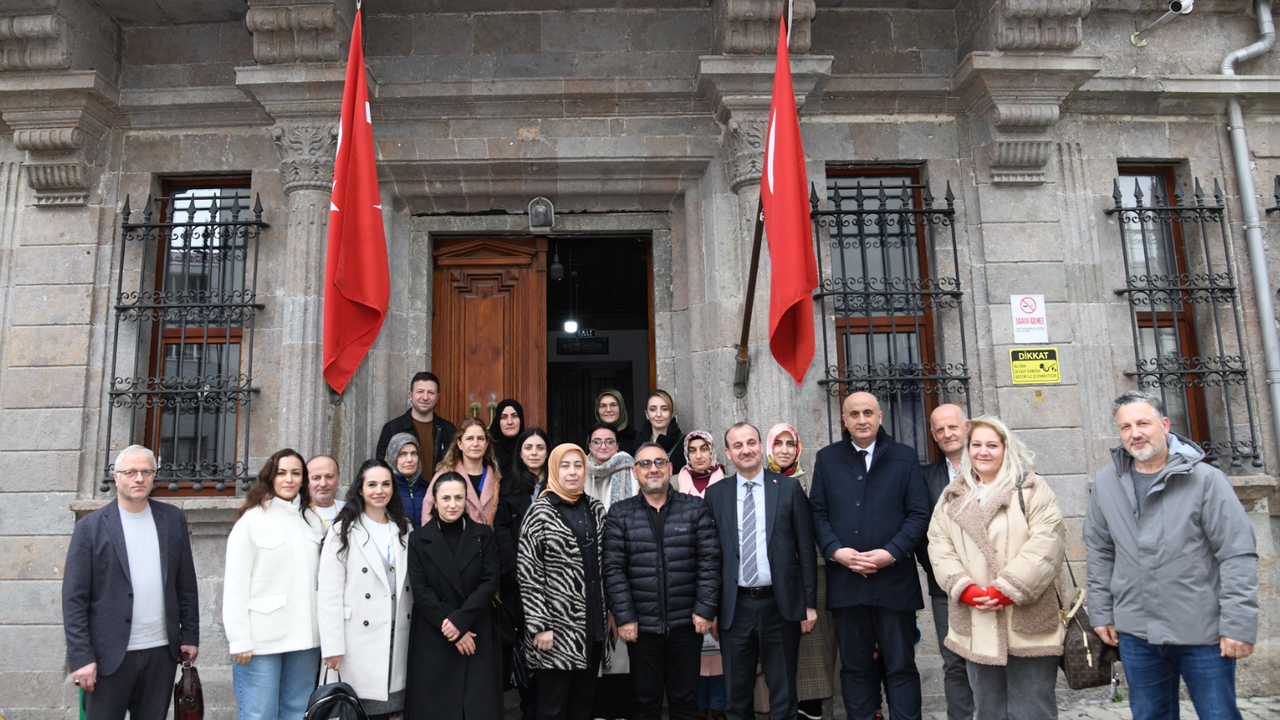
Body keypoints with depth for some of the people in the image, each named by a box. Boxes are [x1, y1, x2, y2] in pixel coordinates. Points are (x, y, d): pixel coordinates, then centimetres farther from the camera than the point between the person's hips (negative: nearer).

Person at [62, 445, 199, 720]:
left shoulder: (173, 520, 6)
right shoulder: (91, 527, -3)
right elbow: (74, 599, -5)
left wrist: (190, 636, 7)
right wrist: (81, 657, -9)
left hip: (162, 652, 3)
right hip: (110, 655, -2)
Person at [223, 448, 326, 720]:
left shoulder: (312, 520, 9)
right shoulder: (252, 520, -5)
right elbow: (235, 585, -7)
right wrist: (239, 640, -11)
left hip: (305, 637, 5)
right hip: (262, 638, -4)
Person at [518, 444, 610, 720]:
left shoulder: (596, 509, 8)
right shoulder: (540, 512, -7)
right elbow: (528, 573, -10)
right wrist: (539, 625, -14)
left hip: (593, 625, 5)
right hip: (558, 627, -5)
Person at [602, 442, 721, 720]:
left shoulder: (695, 508, 3)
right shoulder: (619, 514, 2)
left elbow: (709, 561, -1)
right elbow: (614, 569, -3)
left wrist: (705, 608, -7)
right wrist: (624, 616, -8)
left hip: (686, 623, 0)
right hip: (641, 624, 0)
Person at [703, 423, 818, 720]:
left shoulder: (789, 488, 1)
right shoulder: (715, 494, 4)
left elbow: (806, 549, 2)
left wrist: (810, 603, -1)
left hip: (781, 605, -1)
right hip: (735, 606, 1)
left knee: (783, 695, 10)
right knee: (736, 695, 12)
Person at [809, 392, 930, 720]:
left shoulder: (905, 457, 5)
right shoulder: (827, 458, 9)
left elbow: (919, 514, -1)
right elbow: (818, 512, 5)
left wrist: (892, 552, -14)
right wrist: (835, 550, -11)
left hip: (894, 579, -1)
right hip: (845, 580, 1)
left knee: (901, 666, 6)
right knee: (854, 666, 10)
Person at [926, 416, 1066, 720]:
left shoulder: (1032, 490, 0)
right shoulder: (952, 497, 12)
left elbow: (1044, 545, -10)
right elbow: (940, 547, 6)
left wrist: (1005, 590, -15)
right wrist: (966, 590, -8)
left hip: (1027, 625, -3)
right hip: (976, 628, 4)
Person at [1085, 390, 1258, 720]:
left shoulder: (1205, 478, -9)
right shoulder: (1106, 483, 3)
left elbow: (1238, 555, -10)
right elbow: (1099, 552, 10)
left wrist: (1239, 625, -12)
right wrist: (1102, 612, 9)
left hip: (1202, 632, -3)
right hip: (1136, 632, 3)